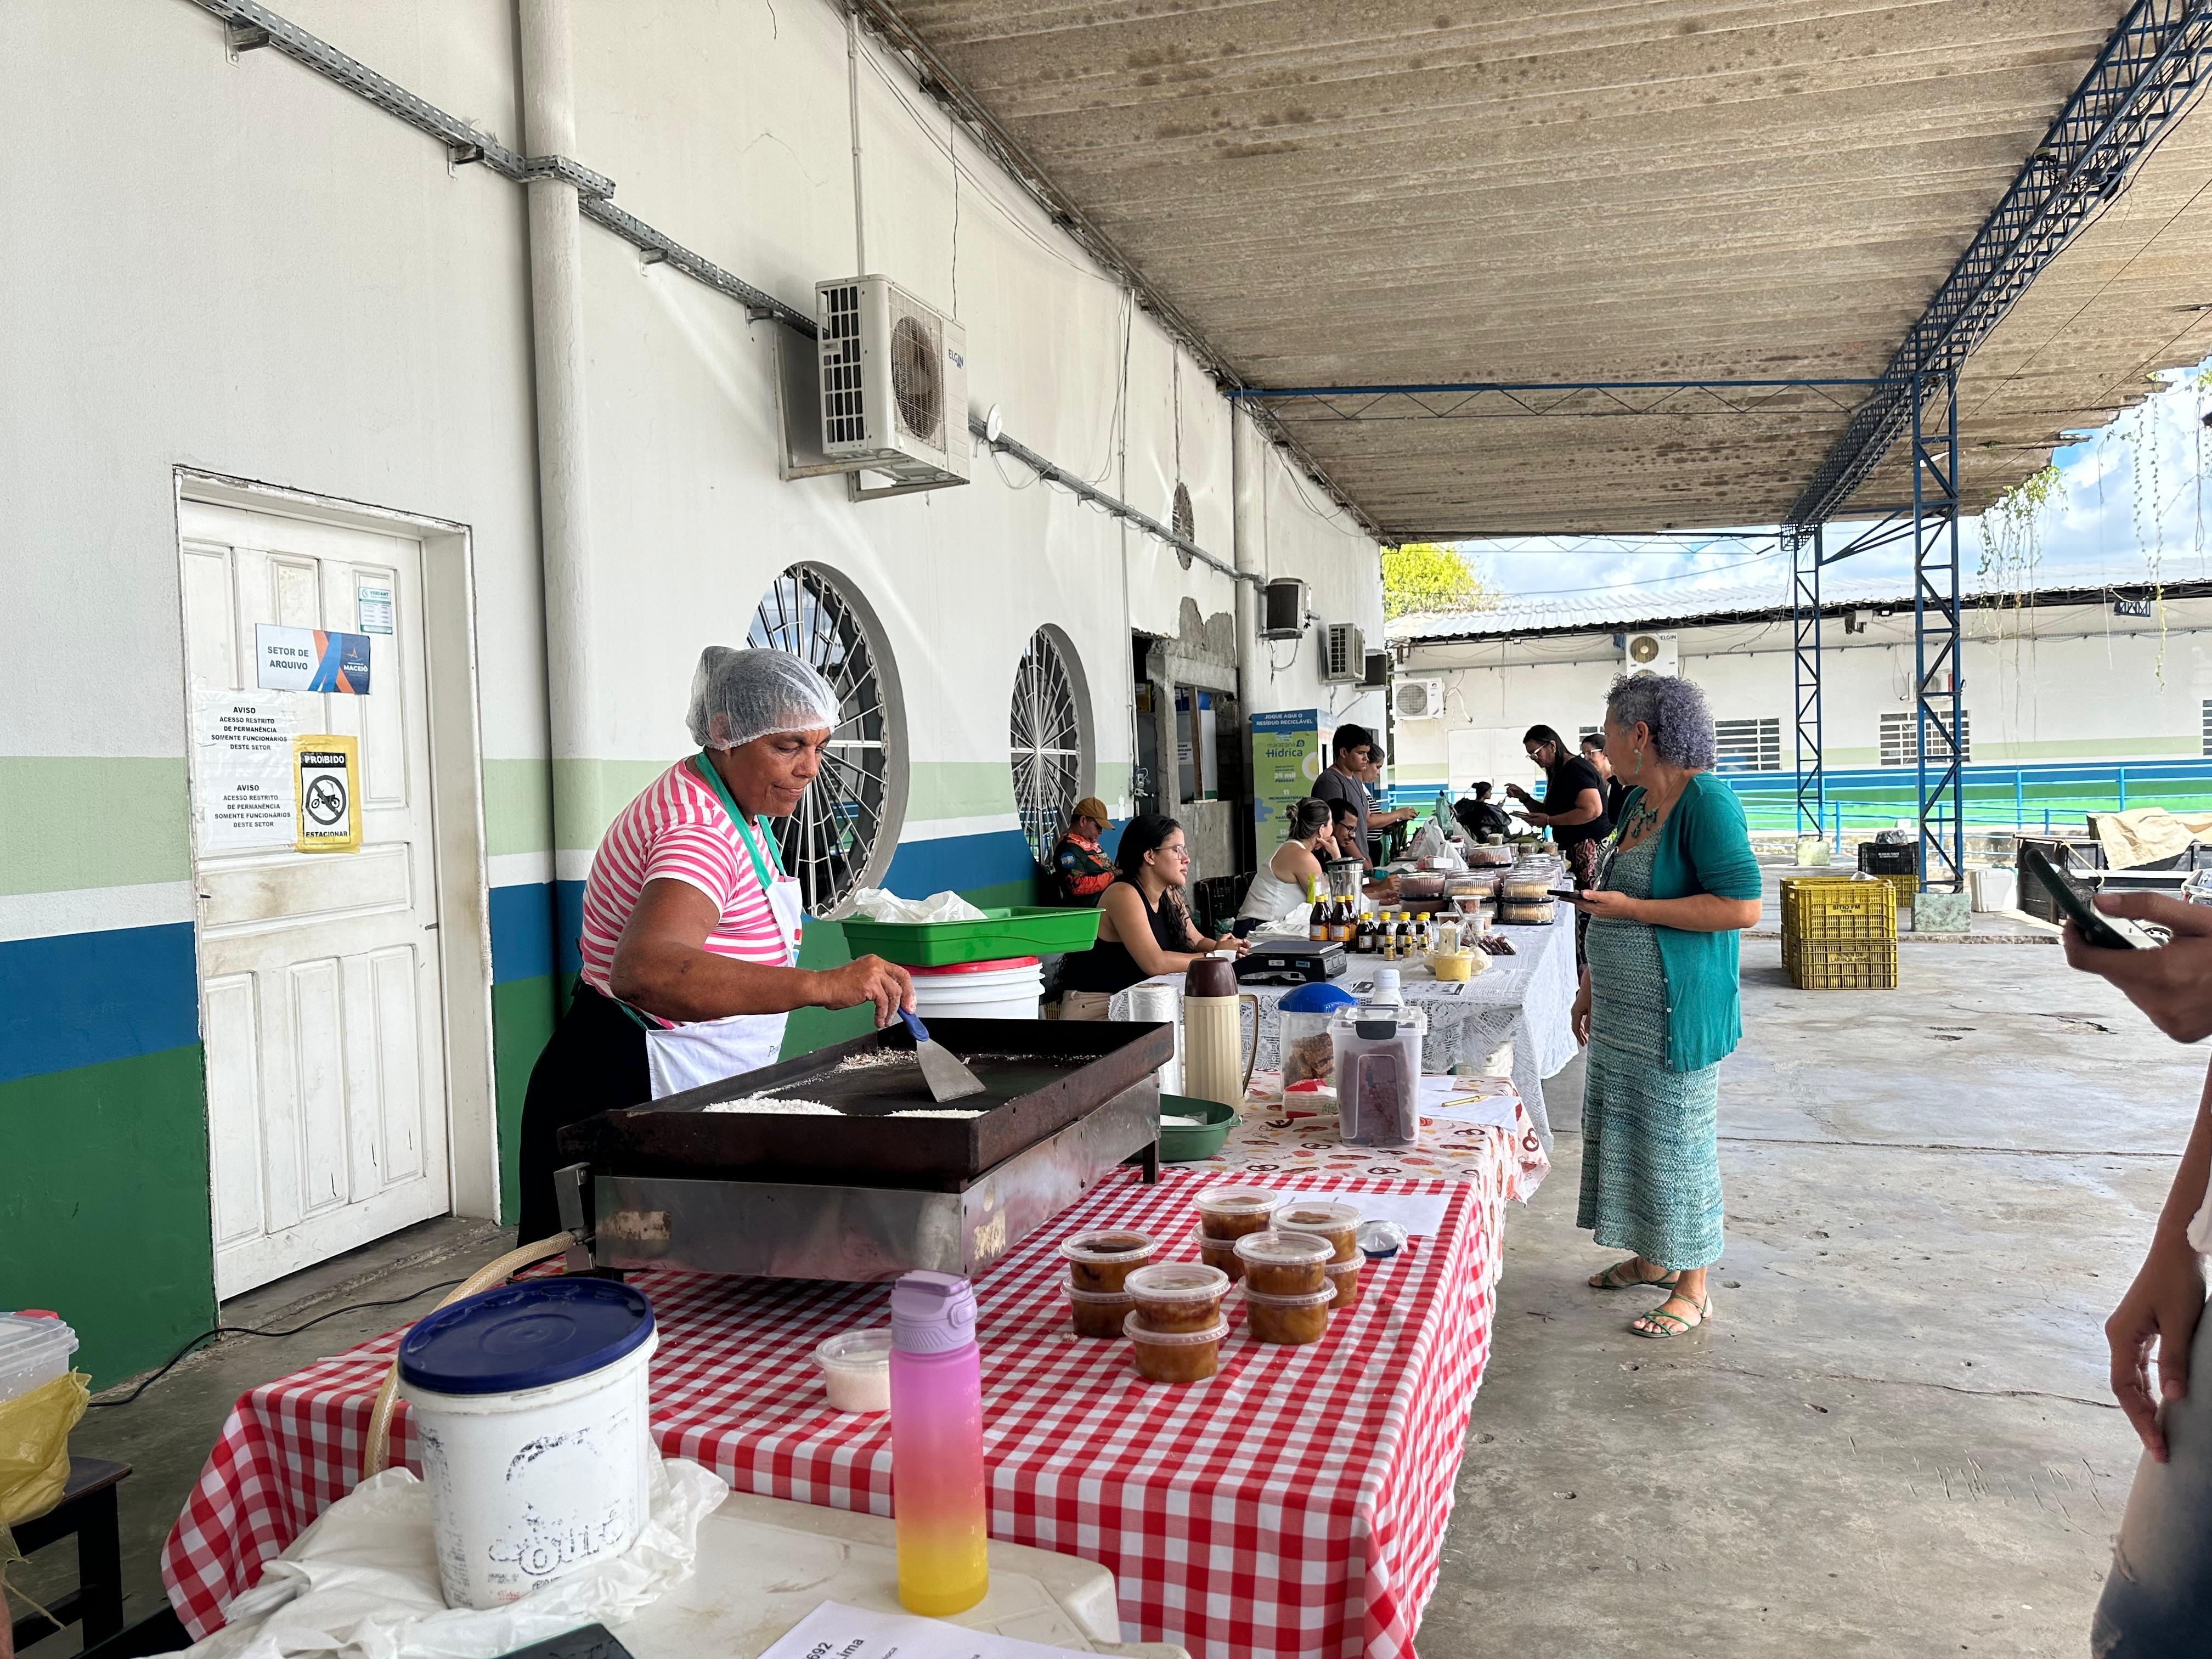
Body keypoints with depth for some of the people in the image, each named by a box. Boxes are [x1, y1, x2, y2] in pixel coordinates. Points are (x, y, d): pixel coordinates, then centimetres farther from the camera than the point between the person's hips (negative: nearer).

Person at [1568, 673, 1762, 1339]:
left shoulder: (1705, 801, -18)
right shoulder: (1640, 802, 11)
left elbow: (1743, 906, -25)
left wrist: (1632, 908, -23)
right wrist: (1590, 985, 22)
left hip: (1675, 1016, -9)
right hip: (1623, 1011, 9)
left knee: (1679, 1141, 1)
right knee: (1627, 1133, 17)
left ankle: (1693, 1288, 16)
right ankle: (1651, 1257, 34)